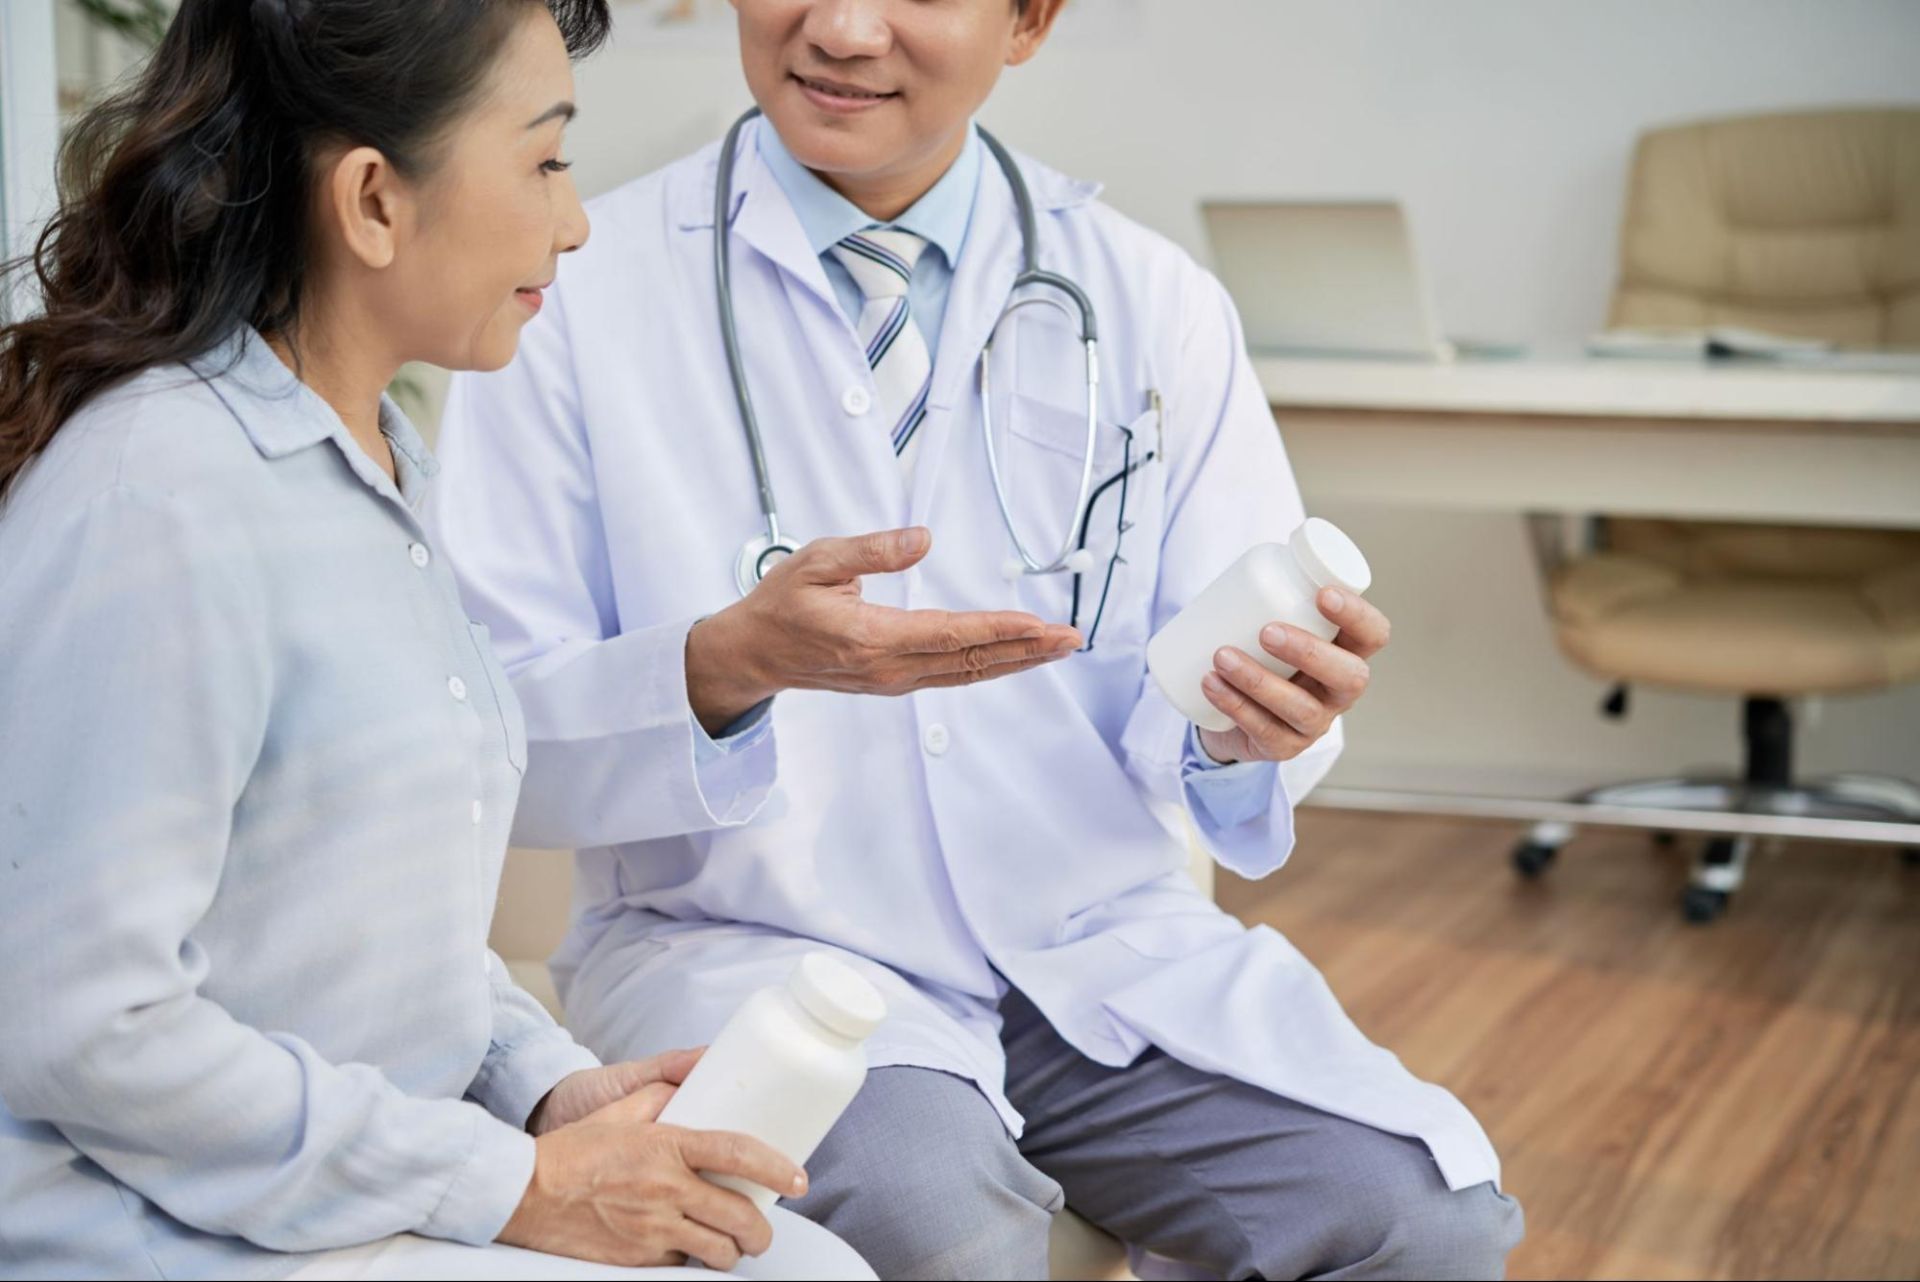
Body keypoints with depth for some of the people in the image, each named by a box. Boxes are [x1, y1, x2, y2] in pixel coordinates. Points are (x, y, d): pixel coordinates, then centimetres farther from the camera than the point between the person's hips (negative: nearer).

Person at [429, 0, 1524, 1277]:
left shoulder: (1158, 303, 4)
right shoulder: (578, 296, -5)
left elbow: (1212, 684, 4)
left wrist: (1247, 723, -20)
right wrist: (730, 666, -27)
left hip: (1102, 943, 3)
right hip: (745, 938, -3)